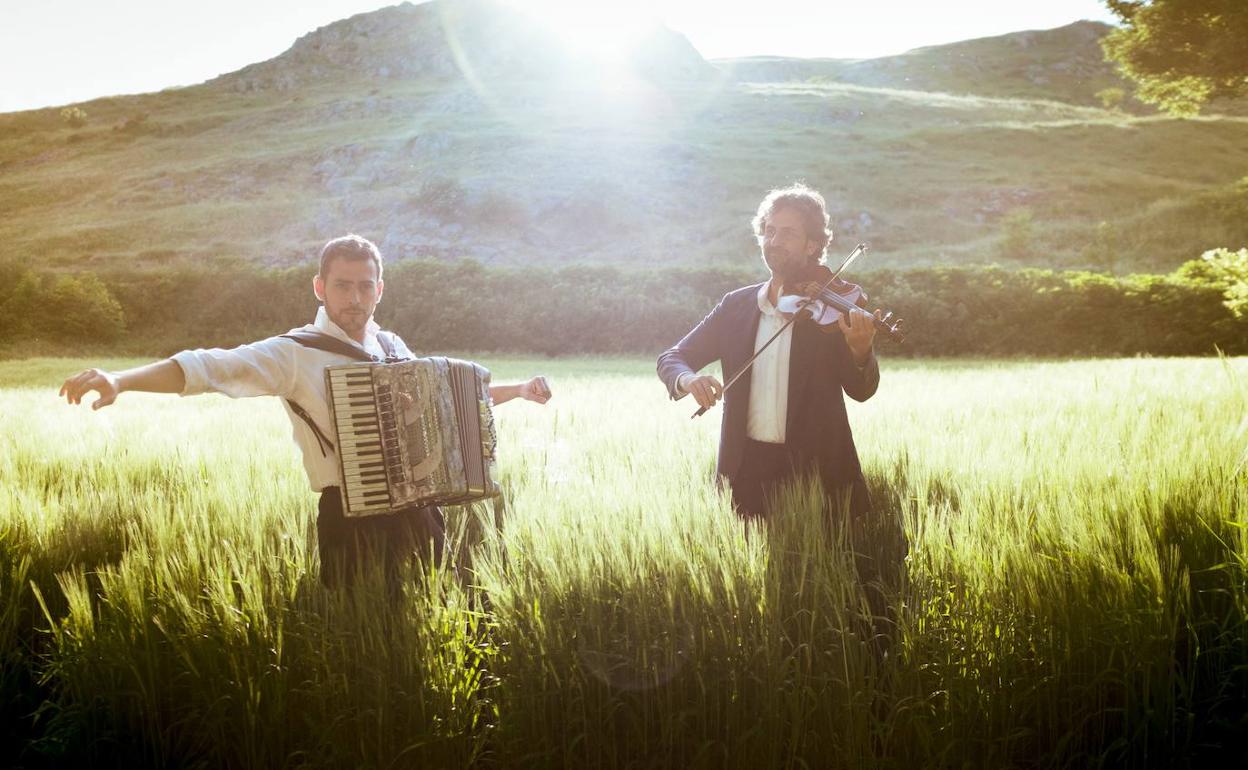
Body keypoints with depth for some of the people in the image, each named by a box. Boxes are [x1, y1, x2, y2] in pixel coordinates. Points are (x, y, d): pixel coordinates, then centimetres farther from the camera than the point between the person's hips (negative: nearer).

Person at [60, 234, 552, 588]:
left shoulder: (391, 348, 12)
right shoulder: (297, 353, -7)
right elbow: (209, 368, -21)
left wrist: (518, 391, 27)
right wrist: (120, 380, -34)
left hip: (416, 516, 6)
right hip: (352, 521, -6)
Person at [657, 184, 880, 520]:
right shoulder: (736, 305, 6)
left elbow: (861, 390, -11)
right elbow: (672, 358, 7)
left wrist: (860, 352, -33)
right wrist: (687, 379, -17)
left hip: (816, 469, -2)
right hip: (747, 468, 3)